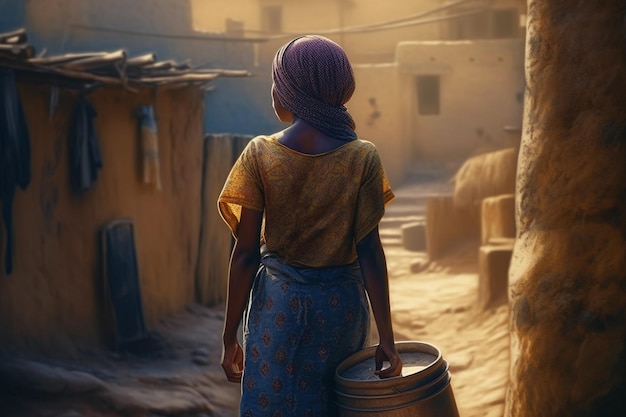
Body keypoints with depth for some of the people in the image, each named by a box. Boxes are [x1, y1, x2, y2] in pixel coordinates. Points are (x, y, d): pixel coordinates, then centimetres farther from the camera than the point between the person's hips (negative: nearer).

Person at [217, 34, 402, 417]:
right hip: (340, 304, 1)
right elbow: (369, 250, -11)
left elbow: (246, 253, -9)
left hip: (278, 302, -1)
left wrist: (230, 336, -1)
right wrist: (386, 337, -6)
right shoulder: (362, 158, -9)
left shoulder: (260, 155, -10)